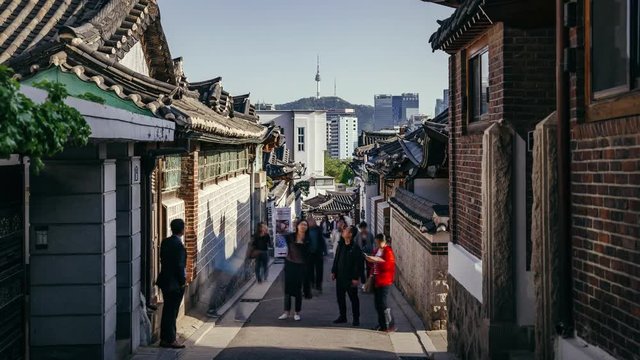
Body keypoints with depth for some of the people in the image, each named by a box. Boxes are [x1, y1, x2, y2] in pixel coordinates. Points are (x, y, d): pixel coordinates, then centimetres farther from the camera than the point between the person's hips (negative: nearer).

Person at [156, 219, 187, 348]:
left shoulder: (165, 242, 5)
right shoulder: (178, 245, -20)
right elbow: (179, 265, -20)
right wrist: (183, 281, -8)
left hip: (165, 281, 8)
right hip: (175, 283, -8)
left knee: (167, 310, 15)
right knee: (172, 312, 1)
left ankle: (164, 338, 22)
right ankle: (170, 340, 8)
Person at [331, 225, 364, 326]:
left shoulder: (355, 248, -16)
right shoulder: (340, 246, 7)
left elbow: (359, 264, -16)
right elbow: (336, 259, 15)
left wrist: (356, 278, -17)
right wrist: (333, 271, 11)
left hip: (350, 278, -7)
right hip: (340, 276, 7)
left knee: (353, 298, 5)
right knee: (340, 296, 13)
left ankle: (356, 318, 14)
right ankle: (342, 316, 26)